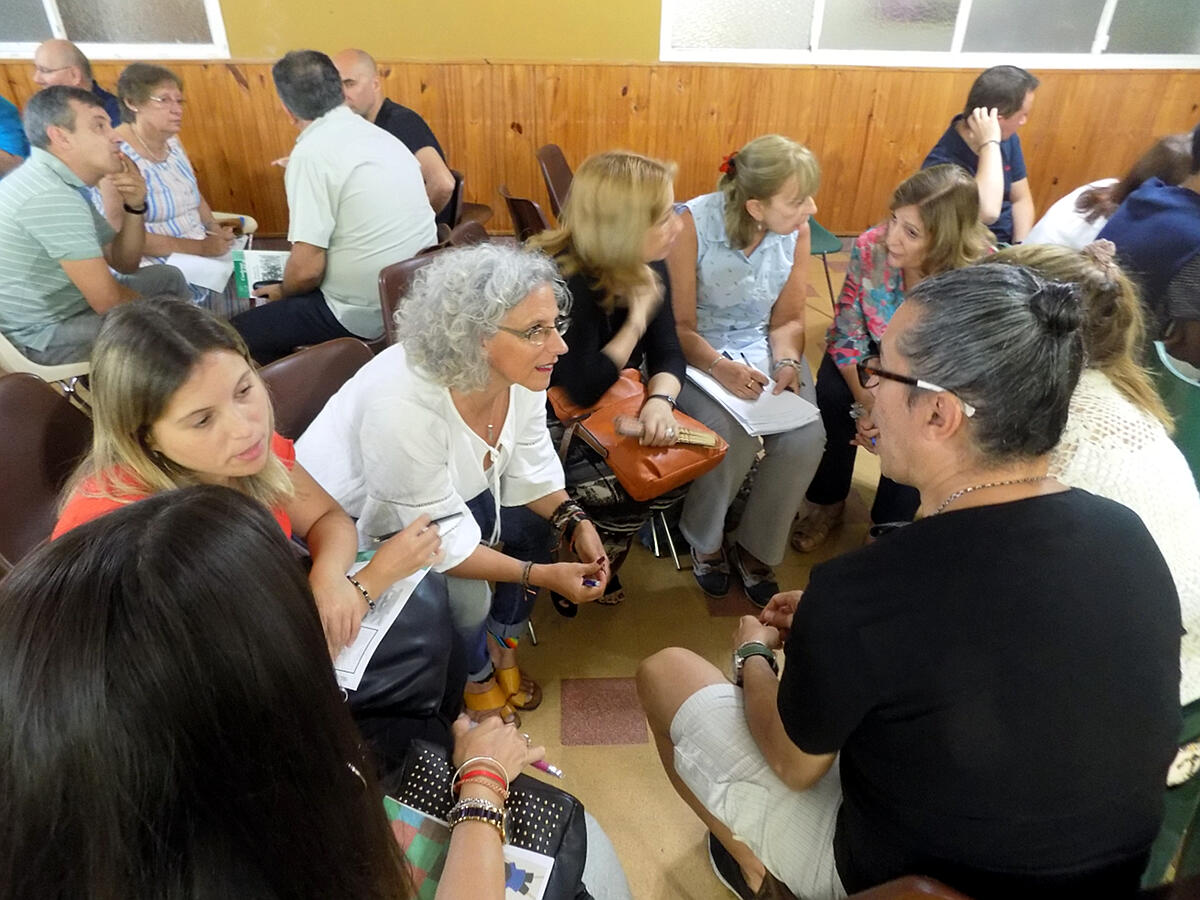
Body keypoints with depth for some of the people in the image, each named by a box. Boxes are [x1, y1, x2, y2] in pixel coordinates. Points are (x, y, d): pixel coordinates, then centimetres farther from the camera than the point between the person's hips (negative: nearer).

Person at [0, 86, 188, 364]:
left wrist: (134, 208, -6)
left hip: (60, 309, 10)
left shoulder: (58, 184, 8)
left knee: (168, 277, 16)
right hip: (46, 336, -10)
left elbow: (125, 264, 9)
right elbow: (109, 301, -26)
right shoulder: (51, 195, -24)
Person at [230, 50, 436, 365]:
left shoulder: (312, 154, -16)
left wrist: (283, 292, 3)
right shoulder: (382, 136, 7)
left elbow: (307, 269, -21)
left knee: (239, 334, 9)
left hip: (364, 313, -8)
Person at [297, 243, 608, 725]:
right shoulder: (402, 405, -40)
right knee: (464, 592, -22)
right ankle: (474, 677, 14)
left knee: (534, 519, -4)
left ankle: (502, 644, 19)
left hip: (449, 488, 7)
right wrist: (542, 574, -30)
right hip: (352, 521, -7)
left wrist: (574, 521, -22)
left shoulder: (521, 373, -21)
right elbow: (441, 540, -31)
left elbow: (529, 468, -6)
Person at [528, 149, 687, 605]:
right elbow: (585, 387, -29)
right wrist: (637, 317, -24)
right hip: (549, 429, -7)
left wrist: (659, 400, -26)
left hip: (606, 414, 7)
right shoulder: (561, 280, -28)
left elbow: (668, 352, -4)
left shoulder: (646, 267, -5)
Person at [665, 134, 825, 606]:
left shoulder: (796, 229, -6)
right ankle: (704, 539, 4)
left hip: (761, 346, 4)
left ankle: (757, 547, 6)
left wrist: (787, 362, -17)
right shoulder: (693, 224, -19)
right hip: (697, 351, -4)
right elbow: (679, 326, -15)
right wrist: (720, 367, -32)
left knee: (805, 436, -21)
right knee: (730, 436, -30)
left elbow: (787, 319, 4)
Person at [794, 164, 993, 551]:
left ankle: (890, 527, 2)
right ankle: (827, 503, 0)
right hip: (875, 351, 2)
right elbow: (847, 334, -16)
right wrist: (864, 400, -23)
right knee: (833, 396, -24)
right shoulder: (871, 247, -27)